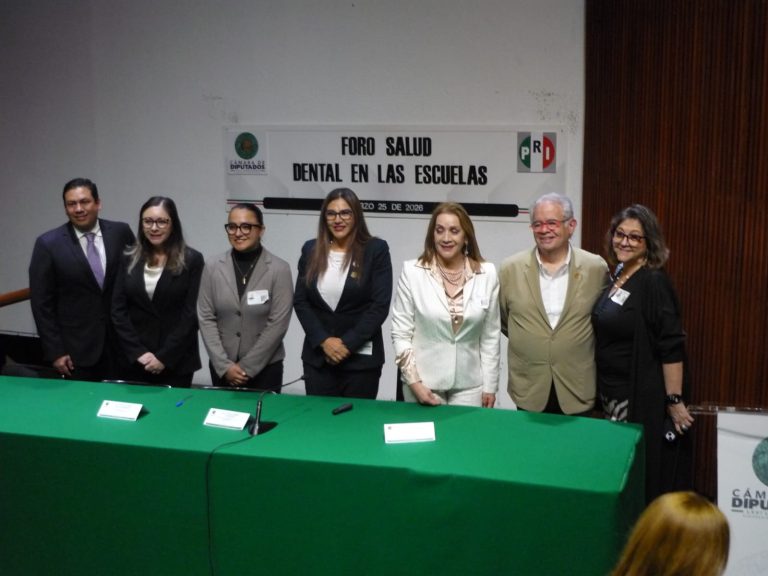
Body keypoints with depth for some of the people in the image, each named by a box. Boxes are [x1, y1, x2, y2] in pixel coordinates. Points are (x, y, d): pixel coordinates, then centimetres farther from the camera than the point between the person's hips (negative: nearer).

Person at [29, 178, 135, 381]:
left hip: (120, 342, 2)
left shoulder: (120, 233, 0)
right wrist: (54, 352, -7)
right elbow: (41, 302, -4)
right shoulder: (48, 244, -5)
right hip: (76, 348, -2)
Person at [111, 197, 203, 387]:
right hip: (133, 361, 2)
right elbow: (118, 310, 3)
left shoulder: (192, 260, -3)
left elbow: (190, 314, -7)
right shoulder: (129, 259, 6)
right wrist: (138, 352, -7)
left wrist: (164, 357, -11)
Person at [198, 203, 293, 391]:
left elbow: (278, 324, -10)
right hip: (221, 368, 2)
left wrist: (246, 367, -12)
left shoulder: (279, 269, -8)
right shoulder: (213, 266, 0)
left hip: (265, 368, -2)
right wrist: (224, 365, -9)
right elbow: (206, 318, -1)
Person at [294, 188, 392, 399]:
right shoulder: (311, 250, 6)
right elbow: (300, 301, 4)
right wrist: (324, 340, -9)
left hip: (361, 357, -3)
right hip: (317, 356, 3)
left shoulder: (376, 249, -4)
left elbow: (380, 305, -9)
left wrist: (347, 344, -13)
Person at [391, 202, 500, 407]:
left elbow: (491, 335, 5)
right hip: (423, 383, -1)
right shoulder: (412, 272, -6)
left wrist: (490, 386, 4)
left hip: (469, 384, 1)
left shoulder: (487, 274, -1)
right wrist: (414, 382, -10)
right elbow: (400, 332, -3)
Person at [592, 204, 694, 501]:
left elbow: (672, 347, -17)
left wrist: (675, 400, -18)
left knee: (644, 475, 1)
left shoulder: (653, 282, -15)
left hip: (643, 397, -8)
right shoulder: (616, 278, 8)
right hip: (611, 392, 8)